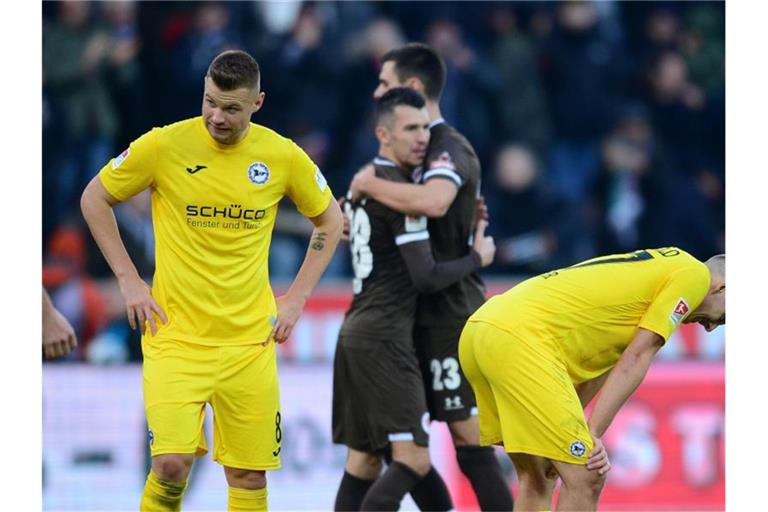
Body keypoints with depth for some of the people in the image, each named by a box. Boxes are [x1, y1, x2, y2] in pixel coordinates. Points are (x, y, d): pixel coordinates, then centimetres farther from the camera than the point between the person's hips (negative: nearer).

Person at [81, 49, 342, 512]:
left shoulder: (283, 156, -1)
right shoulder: (164, 145, -8)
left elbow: (330, 219, 16)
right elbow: (95, 199, 6)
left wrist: (296, 299, 7)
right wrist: (129, 280, 0)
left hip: (250, 341, 2)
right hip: (176, 335, -2)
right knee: (173, 464, -16)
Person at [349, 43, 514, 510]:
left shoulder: (450, 149, -14)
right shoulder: (418, 149, 17)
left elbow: (433, 202, -37)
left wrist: (369, 184, -22)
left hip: (452, 316, -10)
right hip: (420, 316, 10)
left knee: (470, 440, -10)